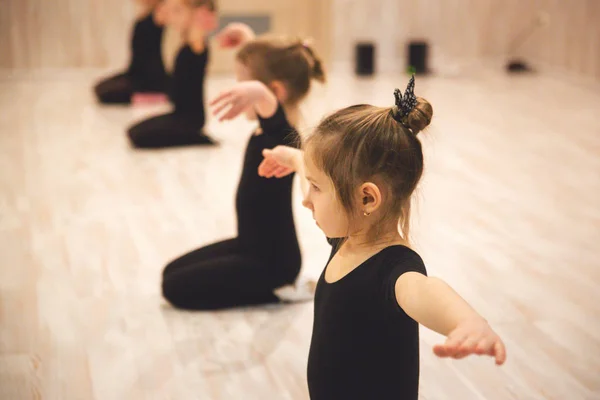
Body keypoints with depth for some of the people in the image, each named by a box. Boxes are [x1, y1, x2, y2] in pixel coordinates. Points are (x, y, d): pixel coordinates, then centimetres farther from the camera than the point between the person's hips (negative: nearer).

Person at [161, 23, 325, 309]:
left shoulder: (284, 137, -28)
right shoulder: (266, 130, 0)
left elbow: (275, 120, -56)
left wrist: (258, 94, -74)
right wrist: (247, 40, 23)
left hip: (272, 262, -10)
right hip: (250, 245, 10)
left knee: (175, 288, -8)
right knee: (172, 272, 18)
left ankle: (281, 289, -2)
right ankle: (281, 283, 15)